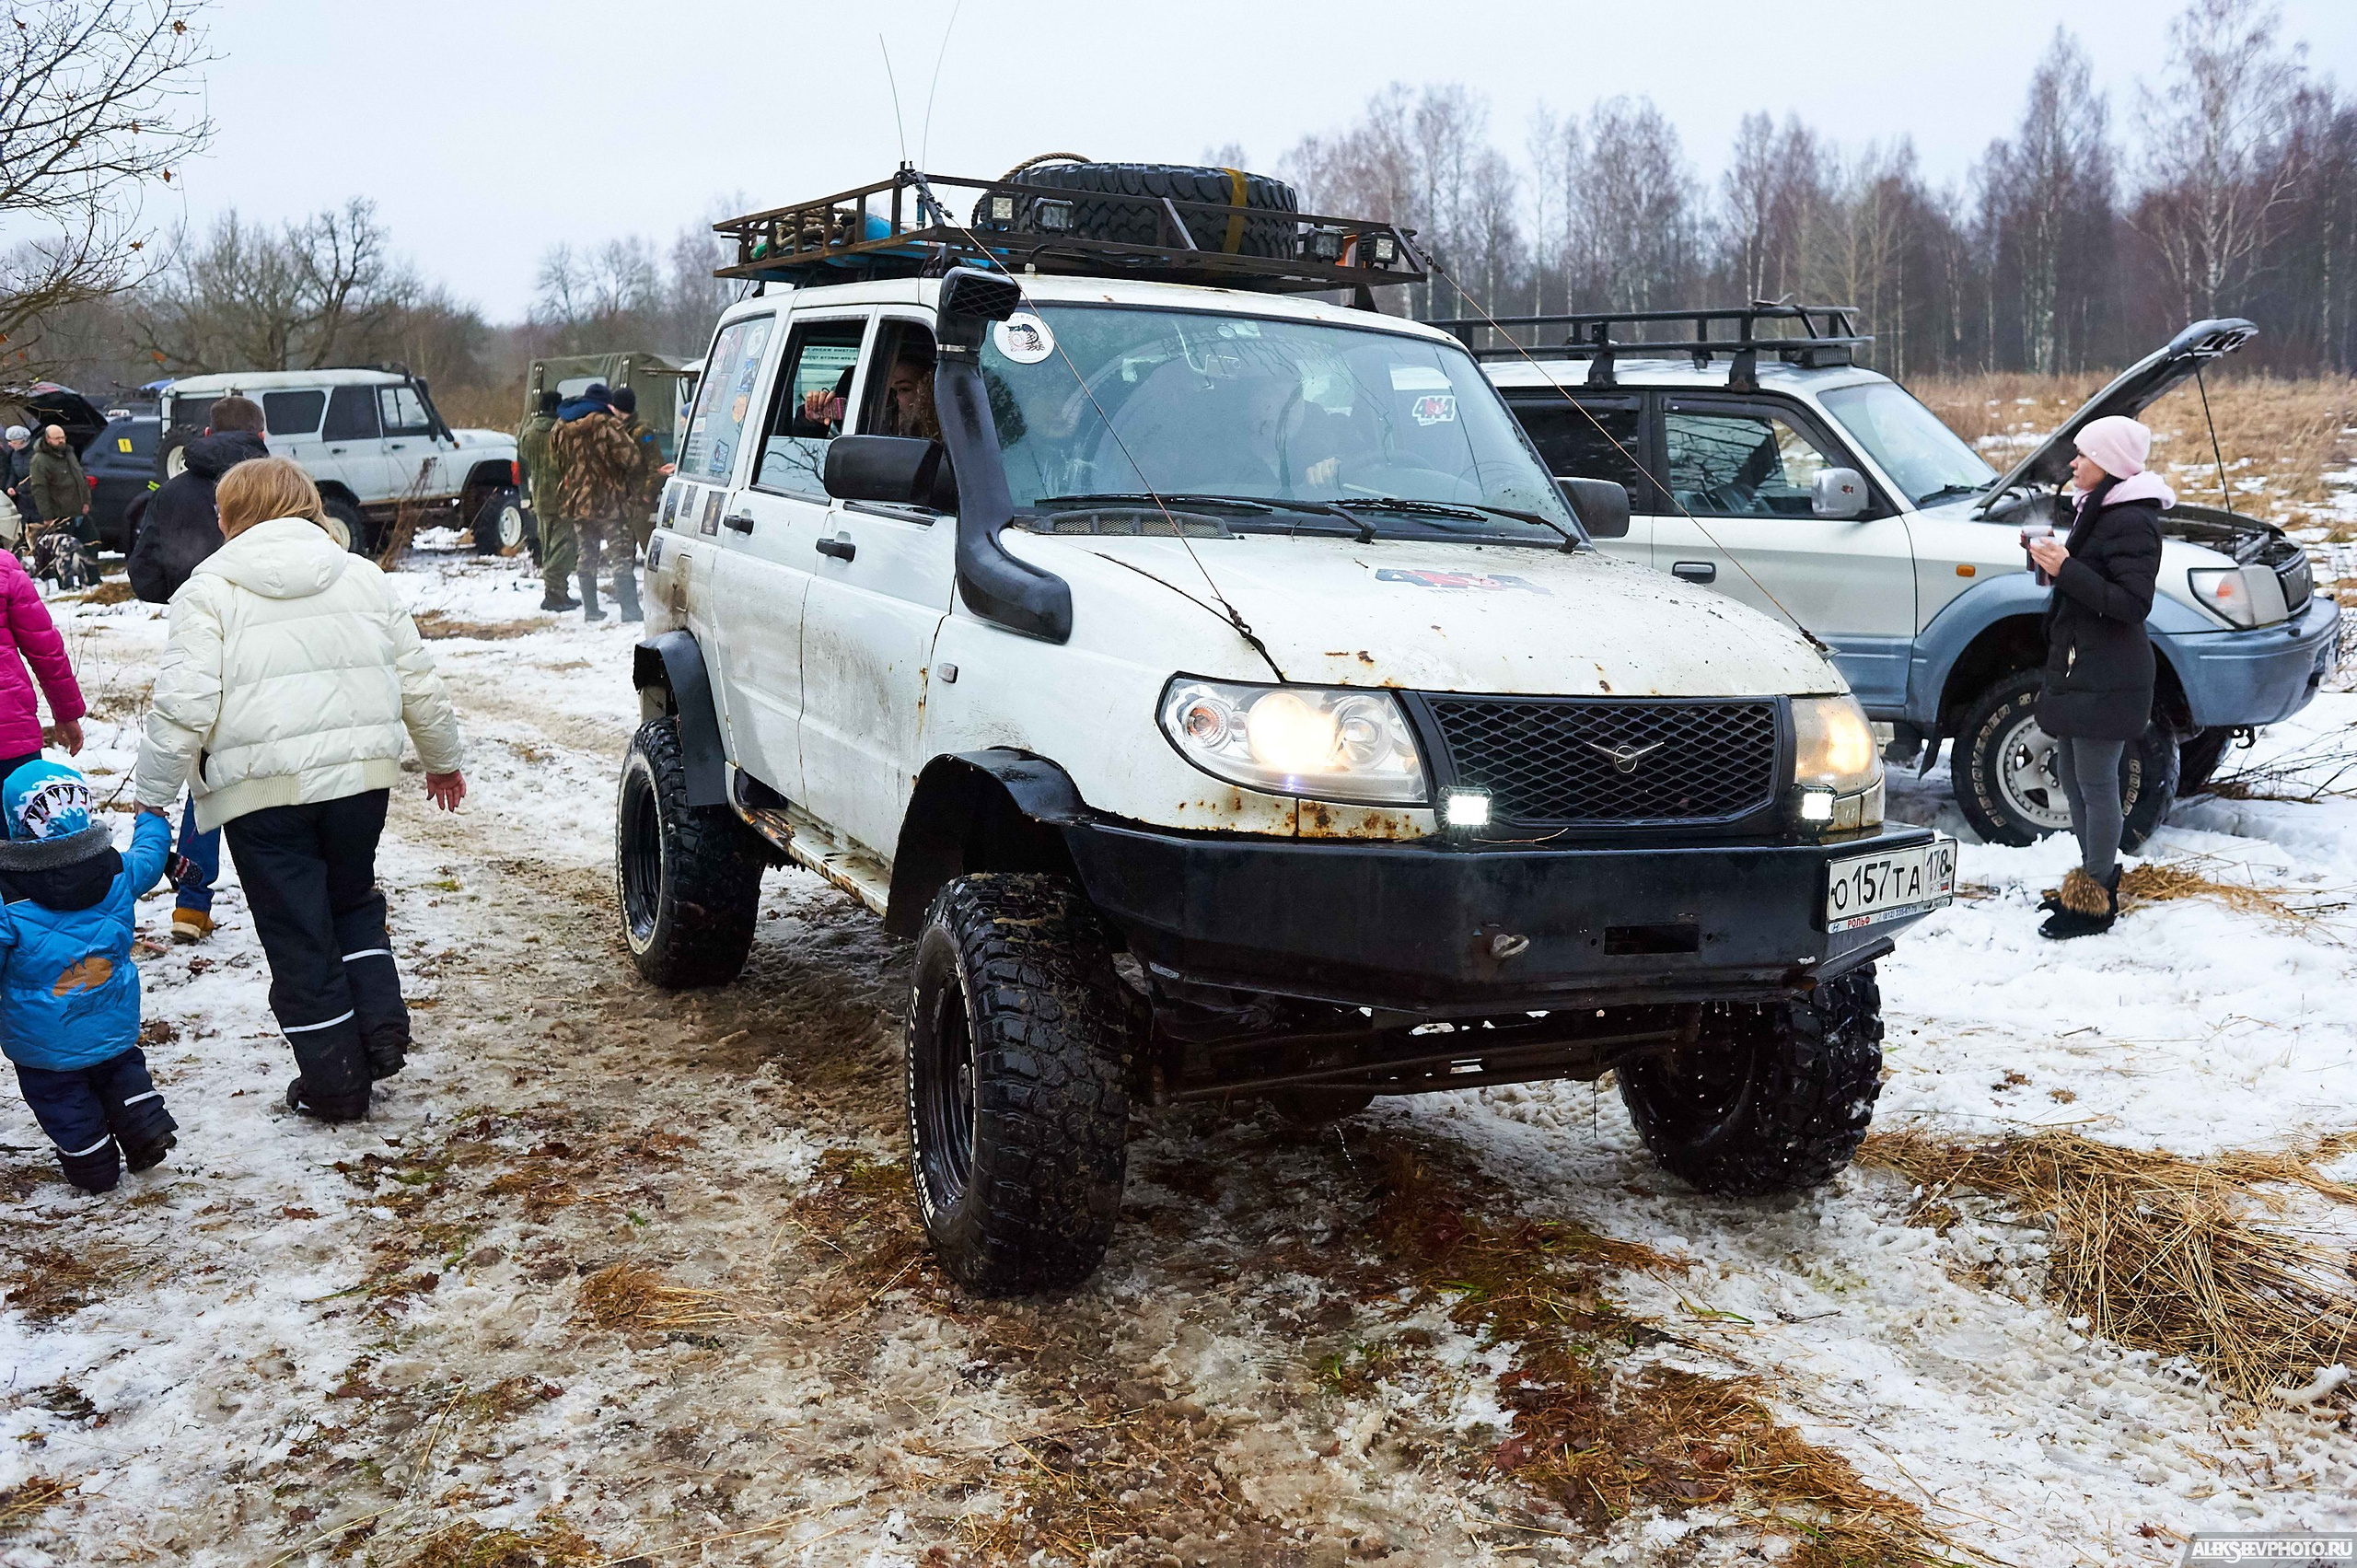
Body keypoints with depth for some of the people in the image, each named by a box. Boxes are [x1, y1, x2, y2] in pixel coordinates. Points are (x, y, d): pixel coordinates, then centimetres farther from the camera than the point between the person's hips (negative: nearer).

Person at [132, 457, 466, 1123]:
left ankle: (334, 1080, 13)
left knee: (296, 932, 6)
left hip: (261, 788, -4)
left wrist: (152, 793, -2)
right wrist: (442, 761, 24)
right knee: (353, 899, 25)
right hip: (359, 773, 4)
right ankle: (382, 1027, 10)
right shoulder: (363, 576, 10)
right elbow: (420, 684, 11)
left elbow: (185, 704, -12)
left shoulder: (210, 588, -3)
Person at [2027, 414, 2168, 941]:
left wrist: (2066, 569, -25)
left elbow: (2132, 602, -23)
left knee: (2096, 786, -4)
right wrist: (2050, 556, 6)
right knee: (2074, 782, 17)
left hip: (2106, 679, -10)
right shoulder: (2097, 510, 15)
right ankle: (2094, 881, 30)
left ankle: (2096, 902, 5)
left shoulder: (2131, 522, -17)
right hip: (2077, 668, 10)